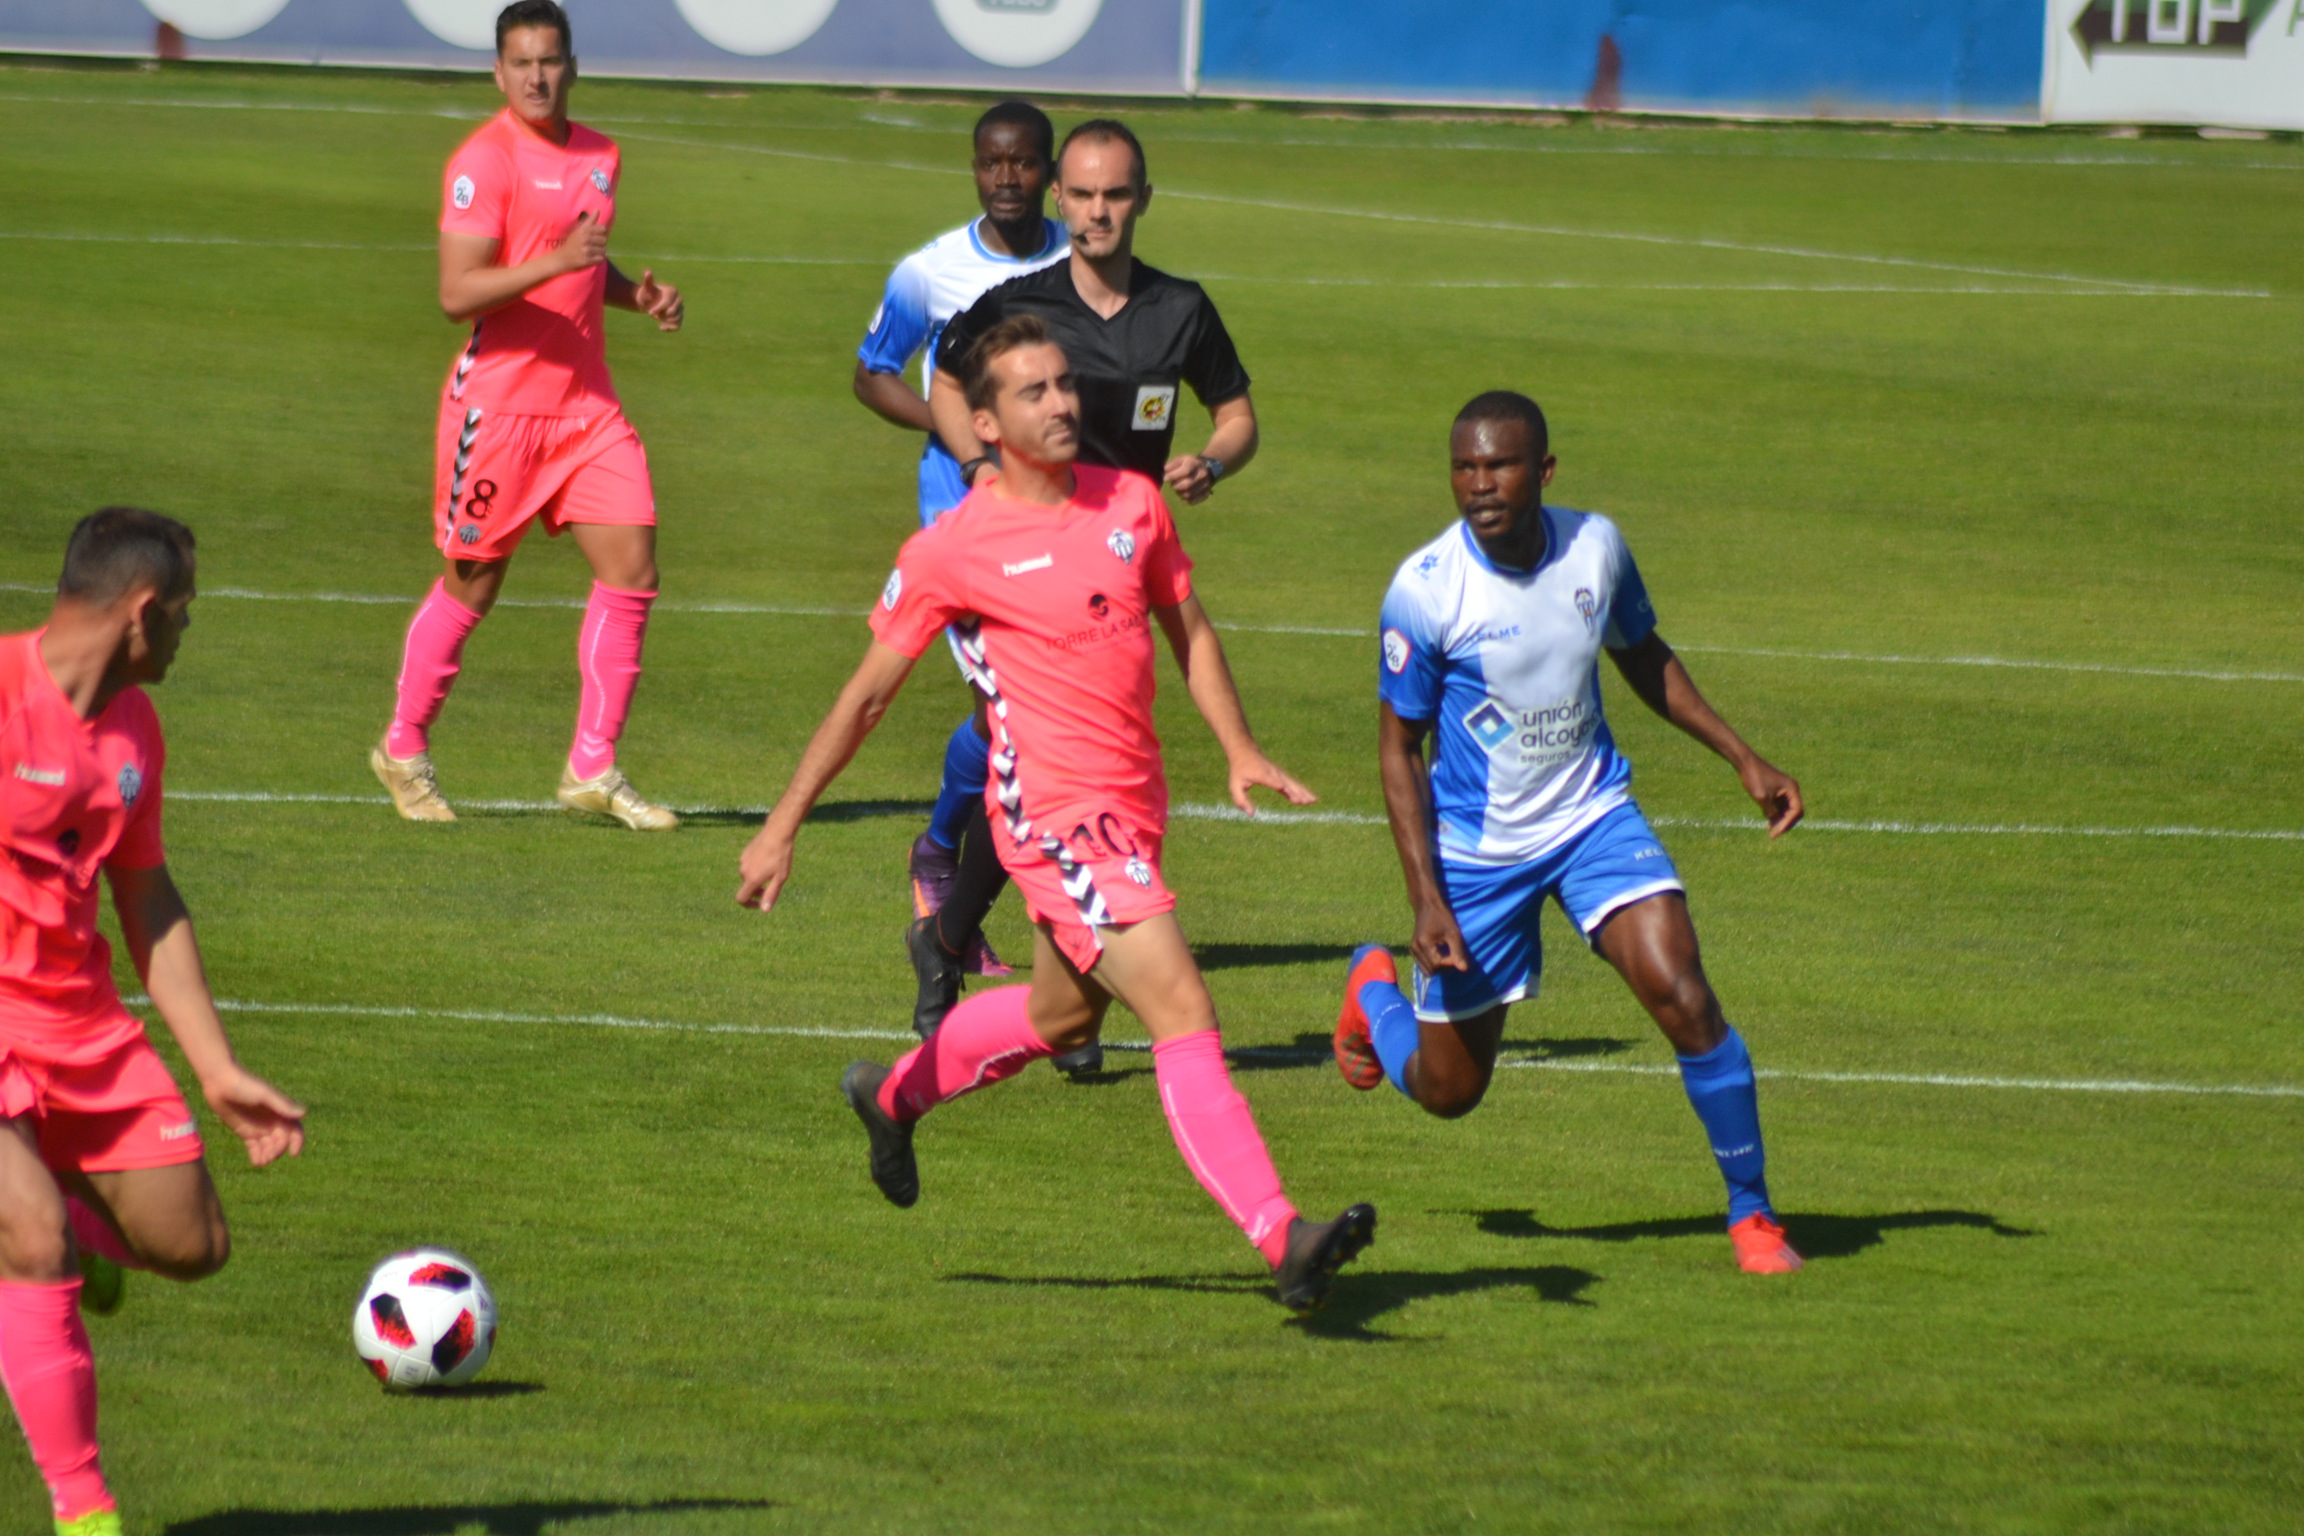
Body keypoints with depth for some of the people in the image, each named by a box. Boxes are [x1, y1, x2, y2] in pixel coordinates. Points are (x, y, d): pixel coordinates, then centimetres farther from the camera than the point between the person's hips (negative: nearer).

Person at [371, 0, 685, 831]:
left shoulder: (598, 156, 12)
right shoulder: (484, 161, -12)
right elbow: (456, 294, -19)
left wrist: (636, 292, 9)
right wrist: (554, 263, -29)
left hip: (586, 402, 7)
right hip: (498, 405, -7)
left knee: (631, 567, -3)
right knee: (471, 583, 3)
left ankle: (593, 768, 3)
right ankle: (404, 748, 22)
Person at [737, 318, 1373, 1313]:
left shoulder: (1132, 504, 6)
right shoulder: (951, 552, -9)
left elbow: (1188, 631, 18)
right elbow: (867, 694, -2)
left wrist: (1241, 752, 3)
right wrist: (782, 828, 0)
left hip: (1133, 808, 8)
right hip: (1055, 813, -7)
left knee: (1061, 1018, 25)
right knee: (1182, 1013, -18)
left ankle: (896, 1095, 50)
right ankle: (1282, 1240, -24)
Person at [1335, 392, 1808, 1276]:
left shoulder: (1595, 546, -9)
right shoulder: (1425, 589, -20)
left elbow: (1642, 656, 12)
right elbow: (1399, 745, -10)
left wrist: (1742, 757, 7)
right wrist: (1425, 896, -17)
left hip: (1592, 815, 2)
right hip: (1475, 846, -2)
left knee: (1681, 993, -20)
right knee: (1449, 1090, 8)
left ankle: (1751, 1211, -3)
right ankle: (1375, 990, 44)